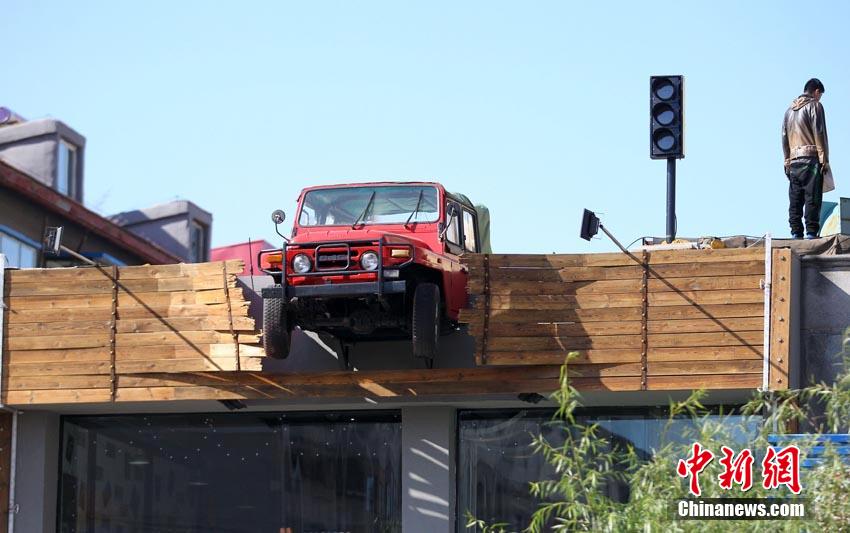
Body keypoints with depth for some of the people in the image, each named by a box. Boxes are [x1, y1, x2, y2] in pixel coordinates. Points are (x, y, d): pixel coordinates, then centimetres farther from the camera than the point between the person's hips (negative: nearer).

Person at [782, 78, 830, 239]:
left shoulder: (790, 110, 19)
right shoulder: (814, 106, -1)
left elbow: (784, 137, 18)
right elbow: (819, 134, -8)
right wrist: (824, 159, -9)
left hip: (793, 160, 6)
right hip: (811, 159, -6)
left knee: (795, 199, 5)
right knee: (812, 197, -9)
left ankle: (796, 232, 0)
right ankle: (811, 232, -15)